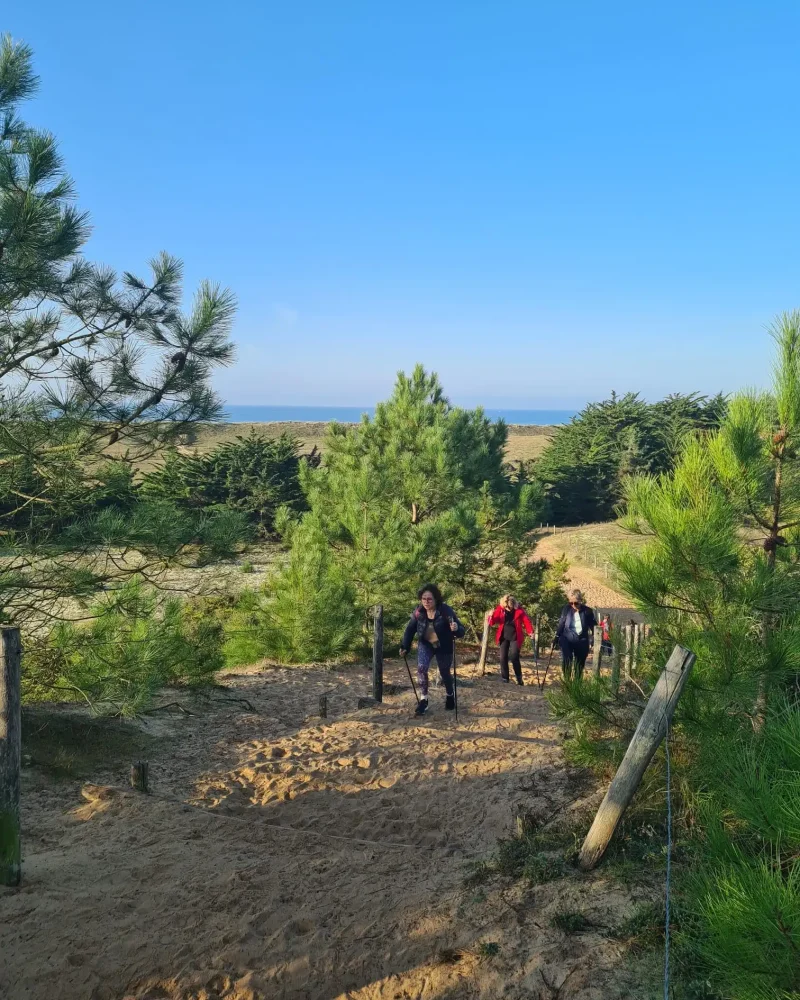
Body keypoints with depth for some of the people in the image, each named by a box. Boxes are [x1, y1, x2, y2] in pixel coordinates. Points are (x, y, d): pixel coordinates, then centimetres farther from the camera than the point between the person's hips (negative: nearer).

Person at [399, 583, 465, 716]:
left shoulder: (446, 610, -28)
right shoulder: (418, 611, -17)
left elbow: (461, 631, -29)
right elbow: (410, 629, -3)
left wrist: (456, 629, -52)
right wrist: (405, 646, -10)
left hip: (443, 647, -2)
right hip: (425, 645, 2)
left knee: (445, 673, 12)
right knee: (421, 668, -18)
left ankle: (450, 695, 43)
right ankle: (423, 700, -4)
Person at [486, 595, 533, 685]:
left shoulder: (519, 610, -11)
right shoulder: (500, 609, -6)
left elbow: (526, 621, -8)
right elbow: (493, 622, -3)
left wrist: (530, 632, -23)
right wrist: (491, 616, -25)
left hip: (515, 637, -3)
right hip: (503, 637, 3)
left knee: (514, 657, -10)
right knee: (503, 658, 0)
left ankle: (519, 679, 6)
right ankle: (504, 679, 9)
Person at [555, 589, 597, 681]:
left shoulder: (587, 611, -3)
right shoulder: (567, 609, -2)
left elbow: (593, 625, 5)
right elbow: (561, 624, 4)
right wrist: (557, 636, 3)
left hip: (582, 641, 1)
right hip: (567, 640, -1)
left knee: (580, 663, 8)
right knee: (566, 659, -19)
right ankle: (567, 680, -12)